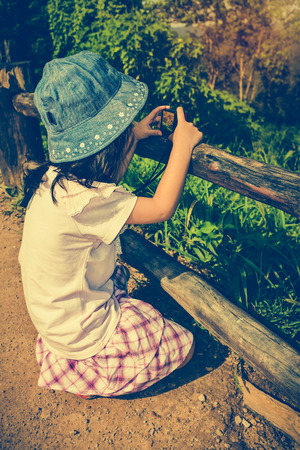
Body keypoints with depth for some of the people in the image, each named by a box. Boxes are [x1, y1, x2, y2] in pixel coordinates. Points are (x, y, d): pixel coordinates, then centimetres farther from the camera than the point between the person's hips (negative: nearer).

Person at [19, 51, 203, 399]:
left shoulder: (55, 177, -8)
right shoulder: (82, 200, -37)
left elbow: (106, 161, 13)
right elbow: (162, 207, -29)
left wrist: (135, 135, 5)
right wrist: (183, 144, -19)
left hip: (53, 313, 8)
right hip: (79, 332, -8)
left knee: (119, 276, 35)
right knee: (183, 345, 5)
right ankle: (84, 373, 6)